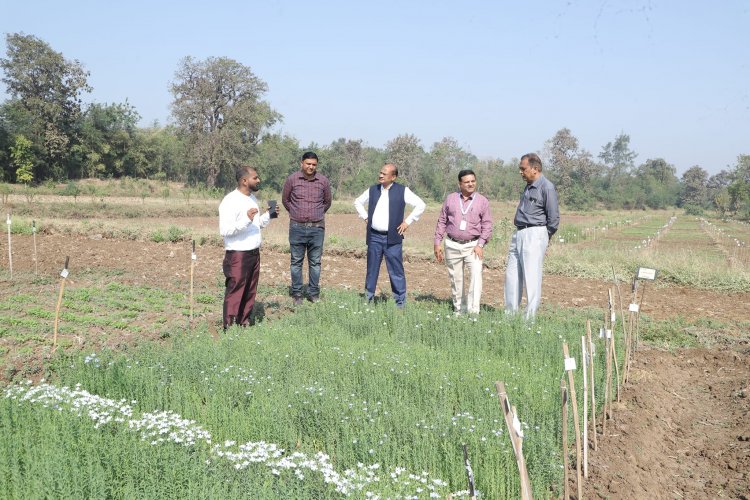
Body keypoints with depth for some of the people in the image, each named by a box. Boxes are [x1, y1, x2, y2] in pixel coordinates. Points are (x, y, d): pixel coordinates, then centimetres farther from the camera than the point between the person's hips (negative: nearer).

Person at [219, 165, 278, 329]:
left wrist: (268, 216, 5)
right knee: (235, 292, -4)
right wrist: (246, 219, -30)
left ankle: (244, 323, 22)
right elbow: (224, 230, -22)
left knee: (250, 292, 13)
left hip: (254, 253, 9)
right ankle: (230, 327, 2)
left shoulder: (252, 198, 13)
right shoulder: (230, 201, -15)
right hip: (237, 255, -9)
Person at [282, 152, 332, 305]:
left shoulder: (323, 181, 0)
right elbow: (285, 199, 12)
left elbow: (327, 202, 15)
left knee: (315, 262, 7)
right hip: (297, 227, -1)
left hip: (317, 228, 1)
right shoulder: (292, 179, -3)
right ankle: (297, 294, 13)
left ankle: (314, 294, 16)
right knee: (296, 262, 4)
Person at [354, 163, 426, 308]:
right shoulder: (372, 190, 8)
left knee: (396, 272, 0)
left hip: (392, 238, -3)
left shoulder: (402, 191, -3)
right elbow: (358, 202, 23)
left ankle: (400, 303, 7)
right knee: (372, 270, 10)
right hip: (374, 237, 3)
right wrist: (365, 217, 11)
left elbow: (420, 205, -3)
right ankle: (368, 299, 20)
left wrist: (408, 221, -5)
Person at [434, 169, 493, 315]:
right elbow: (442, 221, 9)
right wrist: (437, 243, 4)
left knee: (476, 273, -20)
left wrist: (480, 244, -11)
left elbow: (487, 225, 0)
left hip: (473, 245, -2)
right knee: (455, 279, 8)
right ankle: (459, 310, 20)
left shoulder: (482, 201, 2)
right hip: (452, 245, 2)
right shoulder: (450, 199, 6)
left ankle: (473, 310, -22)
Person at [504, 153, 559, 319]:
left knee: (531, 277, -6)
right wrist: (520, 234, 15)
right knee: (512, 275, 9)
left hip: (535, 234, -9)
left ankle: (530, 317, -2)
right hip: (519, 234, 9)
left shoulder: (547, 187, -10)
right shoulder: (528, 187, 17)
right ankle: (510, 314, 17)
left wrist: (544, 237, -2)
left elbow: (554, 218, -11)